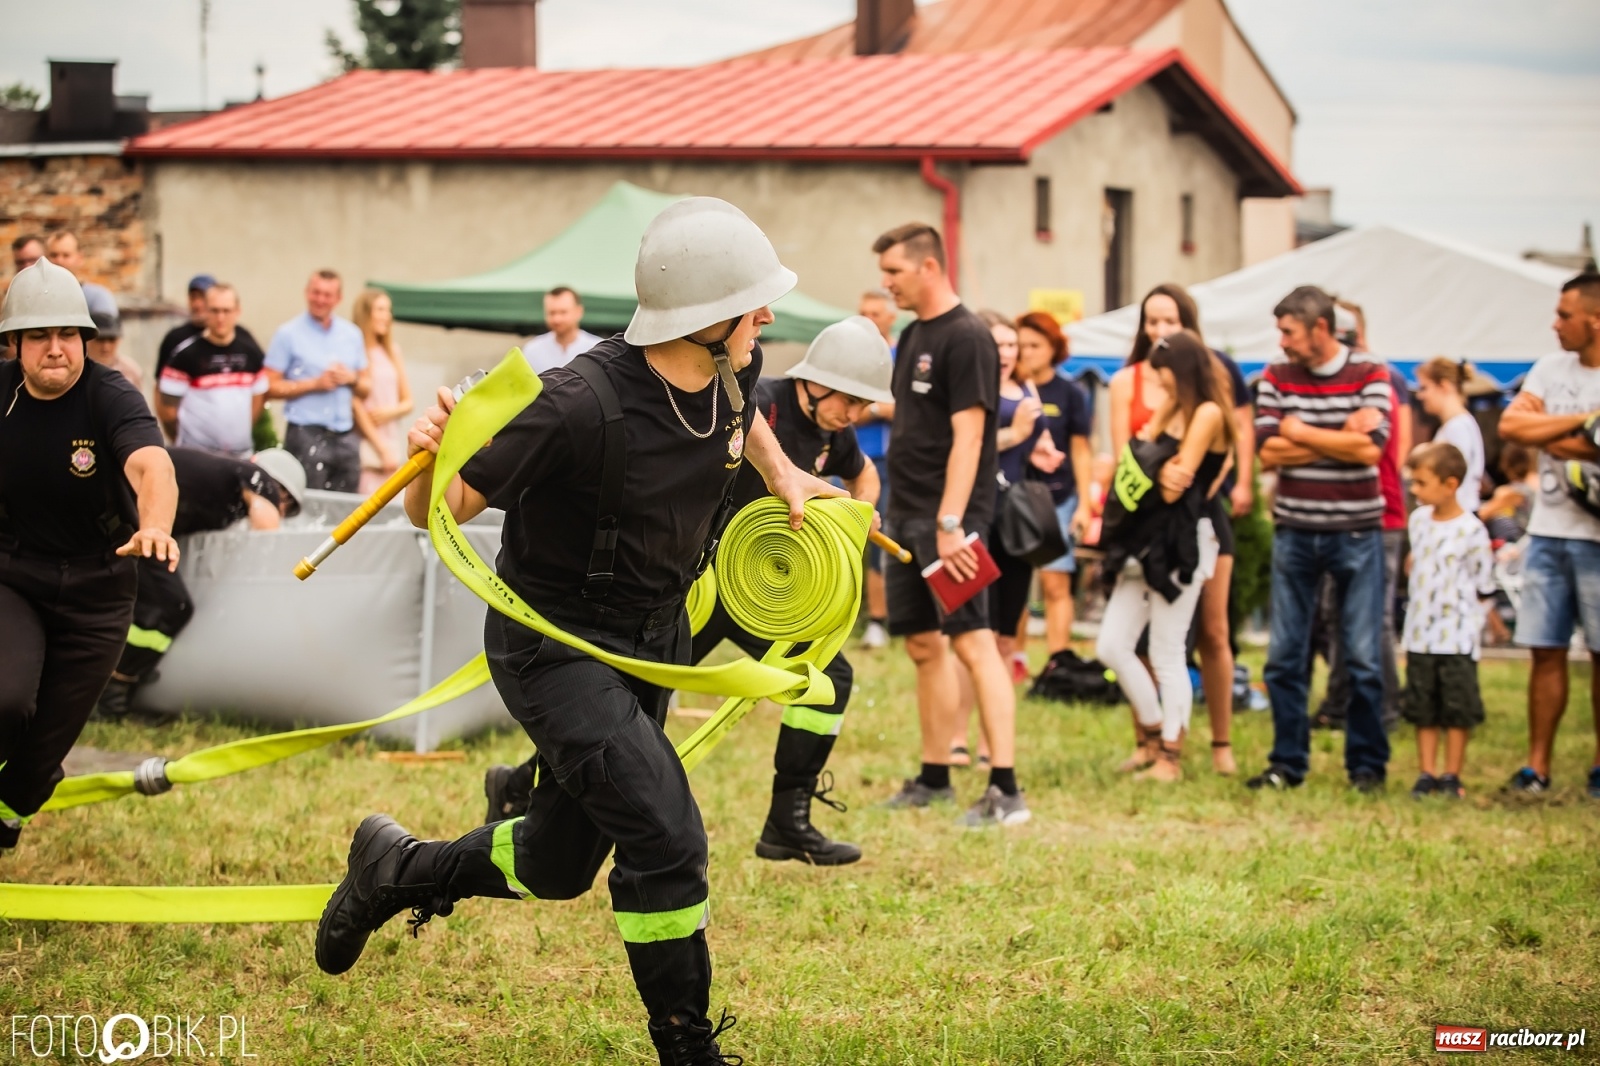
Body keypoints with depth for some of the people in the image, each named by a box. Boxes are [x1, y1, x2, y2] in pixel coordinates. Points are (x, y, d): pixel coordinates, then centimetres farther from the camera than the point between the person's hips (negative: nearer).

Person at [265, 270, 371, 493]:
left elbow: (366, 388, 18)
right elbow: (270, 387, -5)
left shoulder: (352, 334, 14)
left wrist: (351, 379, -4)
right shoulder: (289, 334, 0)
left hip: (345, 435, 4)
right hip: (306, 434, -4)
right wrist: (315, 384, -11)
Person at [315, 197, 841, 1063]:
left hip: (654, 639, 8)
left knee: (560, 865, 16)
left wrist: (780, 474, 8)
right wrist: (430, 460, -44)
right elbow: (443, 510, -24)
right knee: (666, 841, -19)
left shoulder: (727, 372, -8)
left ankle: (396, 869, 43)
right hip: (553, 644, -8)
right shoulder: (582, 401, -30)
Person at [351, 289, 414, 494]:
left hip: (393, 446, 6)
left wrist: (391, 411, -7)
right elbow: (356, 407, -8)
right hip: (367, 445, -6)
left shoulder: (392, 351, 15)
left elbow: (408, 402, 16)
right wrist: (382, 449, -9)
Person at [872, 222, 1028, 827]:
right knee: (924, 646, 12)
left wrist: (950, 522, -23)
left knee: (971, 641, -13)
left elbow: (968, 436, -18)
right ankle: (934, 779, 21)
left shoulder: (965, 338, -12)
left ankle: (1006, 789, -16)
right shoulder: (913, 335, 15)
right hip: (908, 515, 9)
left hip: (948, 521, -9)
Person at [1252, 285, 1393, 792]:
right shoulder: (1276, 378, 5)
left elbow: (1370, 448, -16)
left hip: (1356, 533, -3)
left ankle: (1367, 764, 10)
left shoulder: (1369, 375, -3)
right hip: (1294, 532, 3)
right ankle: (1287, 762, 13)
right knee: (1285, 655, 4)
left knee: (1363, 656, 0)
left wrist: (1299, 432, -9)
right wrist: (1339, 438, -11)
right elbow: (1268, 451, -6)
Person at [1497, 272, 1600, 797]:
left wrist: (1548, 434, -12)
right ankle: (1537, 764, 8)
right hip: (1547, 532, 5)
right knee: (1546, 651, 5)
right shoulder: (1551, 367, 9)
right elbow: (1510, 424, -2)